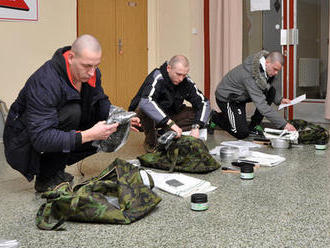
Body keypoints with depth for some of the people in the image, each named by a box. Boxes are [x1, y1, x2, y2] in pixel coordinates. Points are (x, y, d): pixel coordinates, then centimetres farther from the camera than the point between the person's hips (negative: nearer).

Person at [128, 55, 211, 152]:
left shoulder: (186, 81, -12)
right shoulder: (157, 78, -28)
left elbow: (204, 102, -11)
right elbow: (145, 102, -45)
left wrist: (196, 127, -27)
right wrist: (170, 123, -49)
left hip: (169, 116, 5)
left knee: (195, 113, -12)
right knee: (144, 110, -38)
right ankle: (151, 142, -11)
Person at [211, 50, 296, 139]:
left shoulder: (268, 70, -12)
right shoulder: (250, 75, -37)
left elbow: (269, 88, 9)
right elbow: (261, 105, -40)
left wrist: (280, 99, -11)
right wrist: (284, 124, -42)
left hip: (242, 94, 8)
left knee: (271, 92, -13)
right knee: (242, 133, -12)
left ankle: (254, 126, -1)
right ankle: (214, 117, 8)